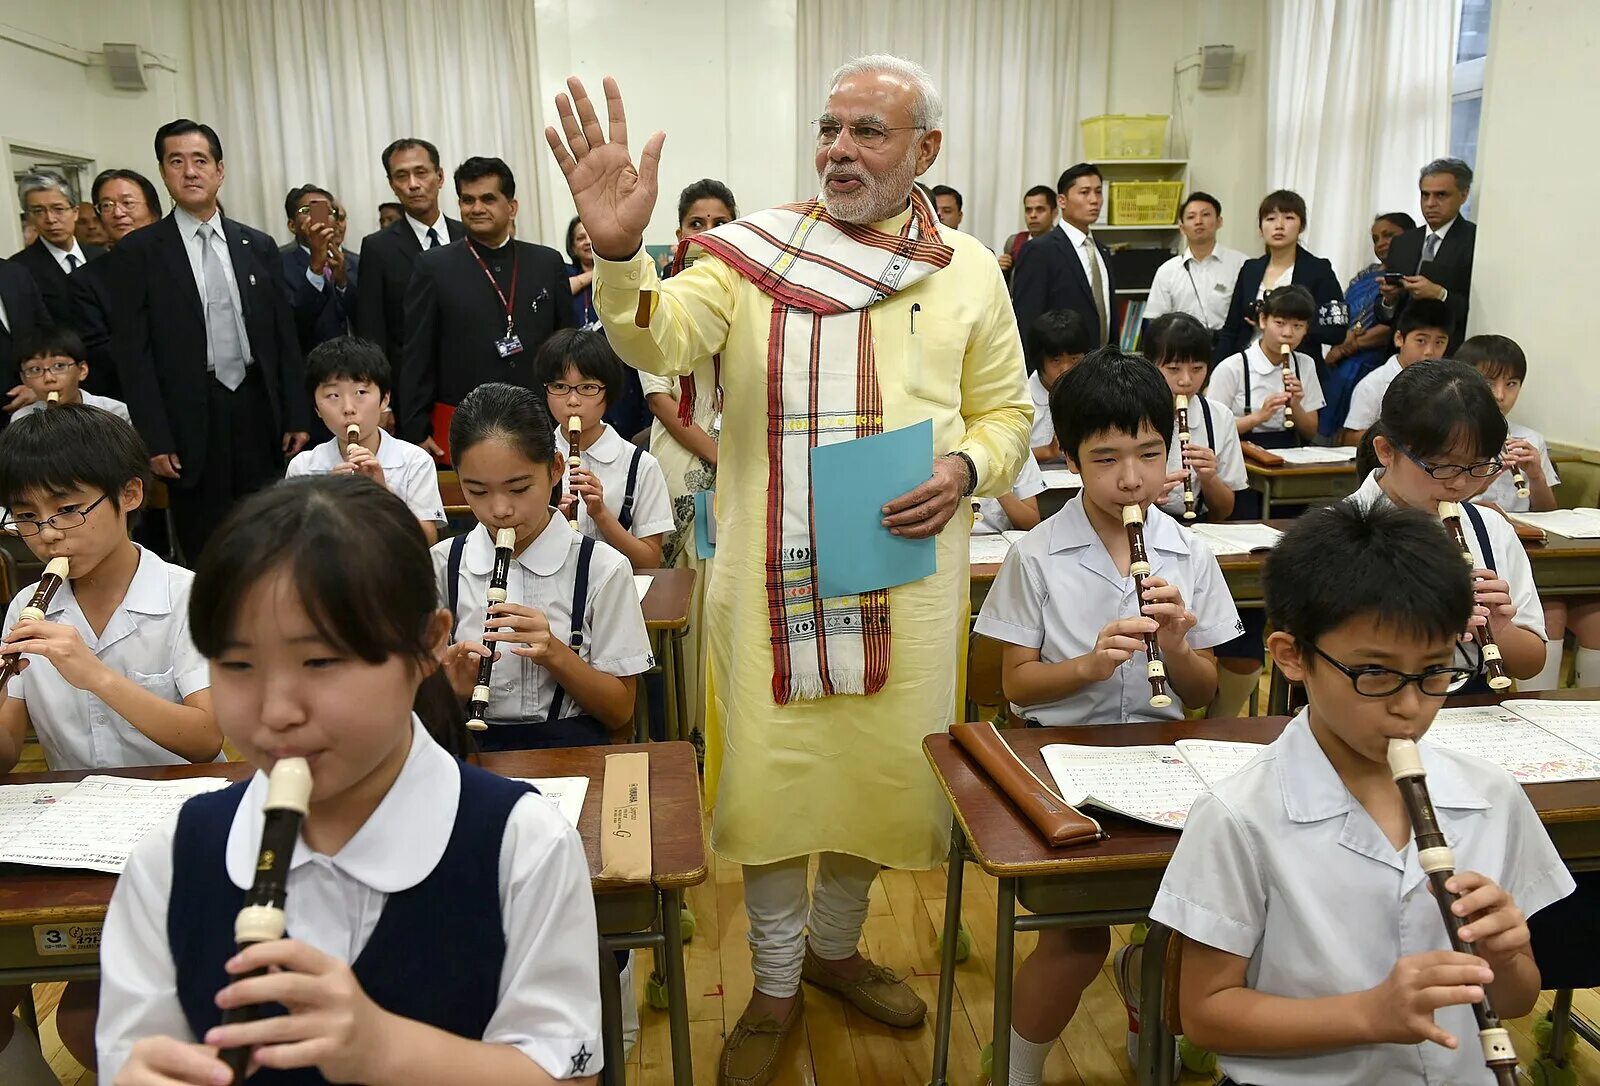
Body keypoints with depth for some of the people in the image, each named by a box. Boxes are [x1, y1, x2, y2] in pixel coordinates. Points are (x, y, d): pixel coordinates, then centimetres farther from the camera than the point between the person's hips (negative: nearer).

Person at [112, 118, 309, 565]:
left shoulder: (259, 246, 9)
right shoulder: (139, 251, 0)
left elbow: (284, 338, 9)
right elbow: (132, 351, -3)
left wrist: (297, 418, 5)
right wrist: (155, 439, -9)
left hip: (259, 410, 2)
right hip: (191, 421, -2)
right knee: (204, 551, 5)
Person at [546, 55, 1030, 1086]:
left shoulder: (968, 271, 6)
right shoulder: (754, 248, 0)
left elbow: (1006, 412, 11)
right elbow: (660, 340, -16)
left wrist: (966, 469, -10)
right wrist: (620, 251, -36)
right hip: (771, 570, -2)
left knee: (882, 765, 13)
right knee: (772, 768, 8)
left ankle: (836, 944, 42)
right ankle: (777, 985, 32)